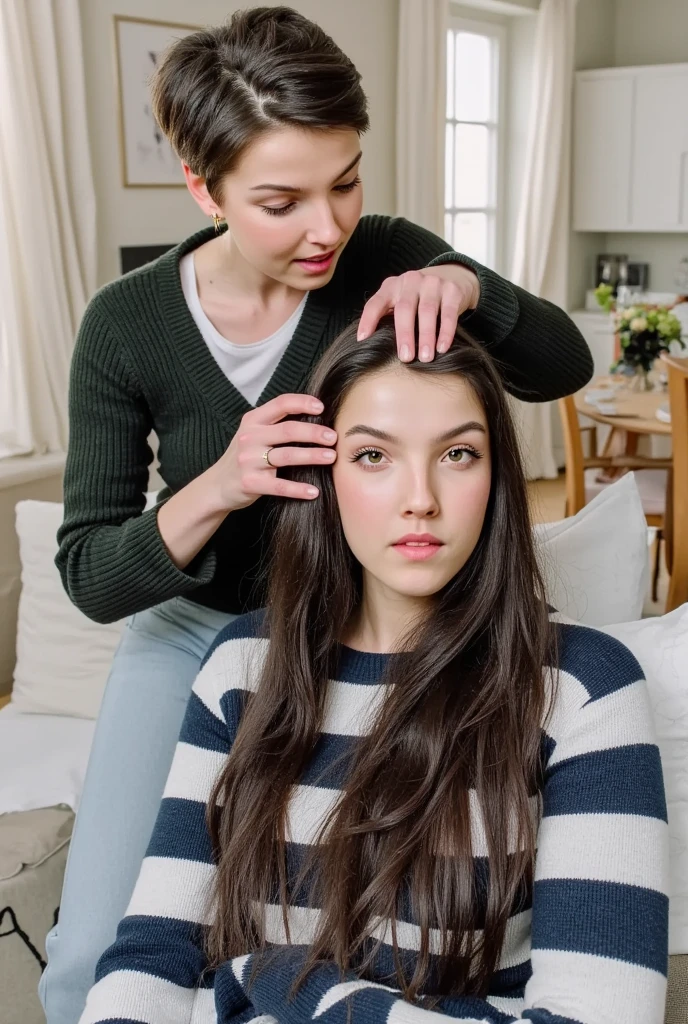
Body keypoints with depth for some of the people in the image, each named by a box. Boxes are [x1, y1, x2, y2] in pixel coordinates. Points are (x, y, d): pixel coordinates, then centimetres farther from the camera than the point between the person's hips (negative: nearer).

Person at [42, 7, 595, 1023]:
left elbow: (563, 367, -12)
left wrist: (468, 286, -33)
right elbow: (90, 575, -16)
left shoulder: (384, 259, -16)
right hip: (193, 628, 0)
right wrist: (216, 489, -37)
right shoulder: (127, 326, -18)